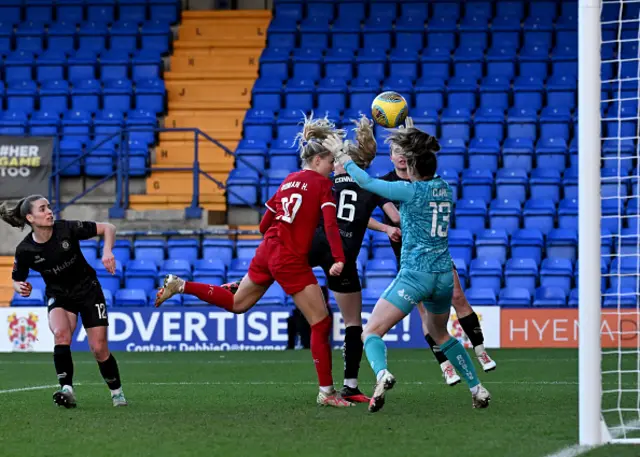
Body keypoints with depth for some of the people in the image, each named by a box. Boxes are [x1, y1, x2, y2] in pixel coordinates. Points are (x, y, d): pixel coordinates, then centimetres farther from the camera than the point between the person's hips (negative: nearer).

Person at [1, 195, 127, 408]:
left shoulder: (67, 229, -20)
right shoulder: (25, 250, -16)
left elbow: (107, 228, -13)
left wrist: (107, 251, -31)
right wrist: (20, 287, -23)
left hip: (87, 289, 0)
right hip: (58, 295, 0)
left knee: (99, 349, -4)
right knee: (60, 333, -31)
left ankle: (117, 393, 18)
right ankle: (67, 390, -32)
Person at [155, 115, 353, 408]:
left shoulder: (289, 181, 14)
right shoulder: (322, 184, -8)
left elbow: (264, 224, 18)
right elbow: (330, 223, -23)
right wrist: (339, 259, -31)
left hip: (267, 251, 7)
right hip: (291, 261, -7)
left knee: (236, 303, 28)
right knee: (321, 323, -2)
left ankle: (180, 285, 22)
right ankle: (326, 392, -3)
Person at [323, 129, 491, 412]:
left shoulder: (412, 190, -10)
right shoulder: (444, 188, 7)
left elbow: (366, 182, -5)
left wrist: (342, 155, 5)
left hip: (414, 274, -7)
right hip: (444, 275, 7)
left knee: (371, 332, -6)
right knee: (440, 335, 29)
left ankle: (382, 374, -36)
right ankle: (477, 389, 25)